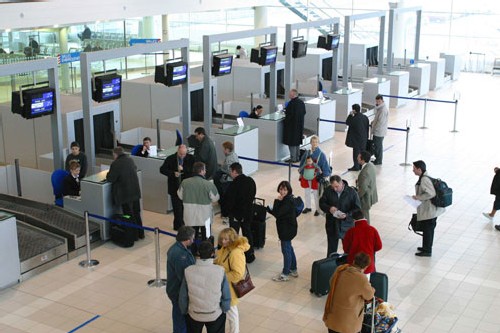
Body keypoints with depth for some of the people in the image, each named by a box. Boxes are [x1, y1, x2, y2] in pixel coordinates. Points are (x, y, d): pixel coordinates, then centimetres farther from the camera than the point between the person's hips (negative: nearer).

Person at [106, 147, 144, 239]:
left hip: (125, 194, -6)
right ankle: (140, 234, 26)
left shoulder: (116, 164, -17)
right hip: (135, 192, 7)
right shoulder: (130, 160, 4)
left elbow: (110, 179, -14)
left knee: (128, 215, 4)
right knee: (137, 214, 18)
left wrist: (108, 174, 6)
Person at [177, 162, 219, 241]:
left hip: (190, 216, 3)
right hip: (204, 216, -3)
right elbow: (215, 198, -7)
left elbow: (180, 196, 6)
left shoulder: (184, 183, -8)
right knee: (205, 235, 12)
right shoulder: (209, 184, -19)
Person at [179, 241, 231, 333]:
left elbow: (183, 296, -9)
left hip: (194, 315, 1)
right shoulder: (220, 271, -21)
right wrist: (224, 310, 6)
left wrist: (184, 312, 9)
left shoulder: (188, 271, -18)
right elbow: (226, 296, -13)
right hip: (215, 315, -1)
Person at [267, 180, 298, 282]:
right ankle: (293, 270, 35)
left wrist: (277, 201, -22)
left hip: (287, 229, -10)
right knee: (289, 248, 21)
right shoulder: (285, 199, 4)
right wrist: (268, 209, -1)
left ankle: (285, 274, 12)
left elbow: (277, 214, -27)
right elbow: (277, 213, 10)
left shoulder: (288, 201, -24)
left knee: (286, 250, 1)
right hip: (286, 228, 10)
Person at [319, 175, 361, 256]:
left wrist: (347, 215, -25)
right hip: (332, 225, 2)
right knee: (331, 249, 15)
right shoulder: (328, 190, -6)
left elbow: (357, 208, -8)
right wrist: (329, 208, -18)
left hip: (347, 225, -2)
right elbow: (321, 203, 4)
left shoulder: (351, 192, -12)